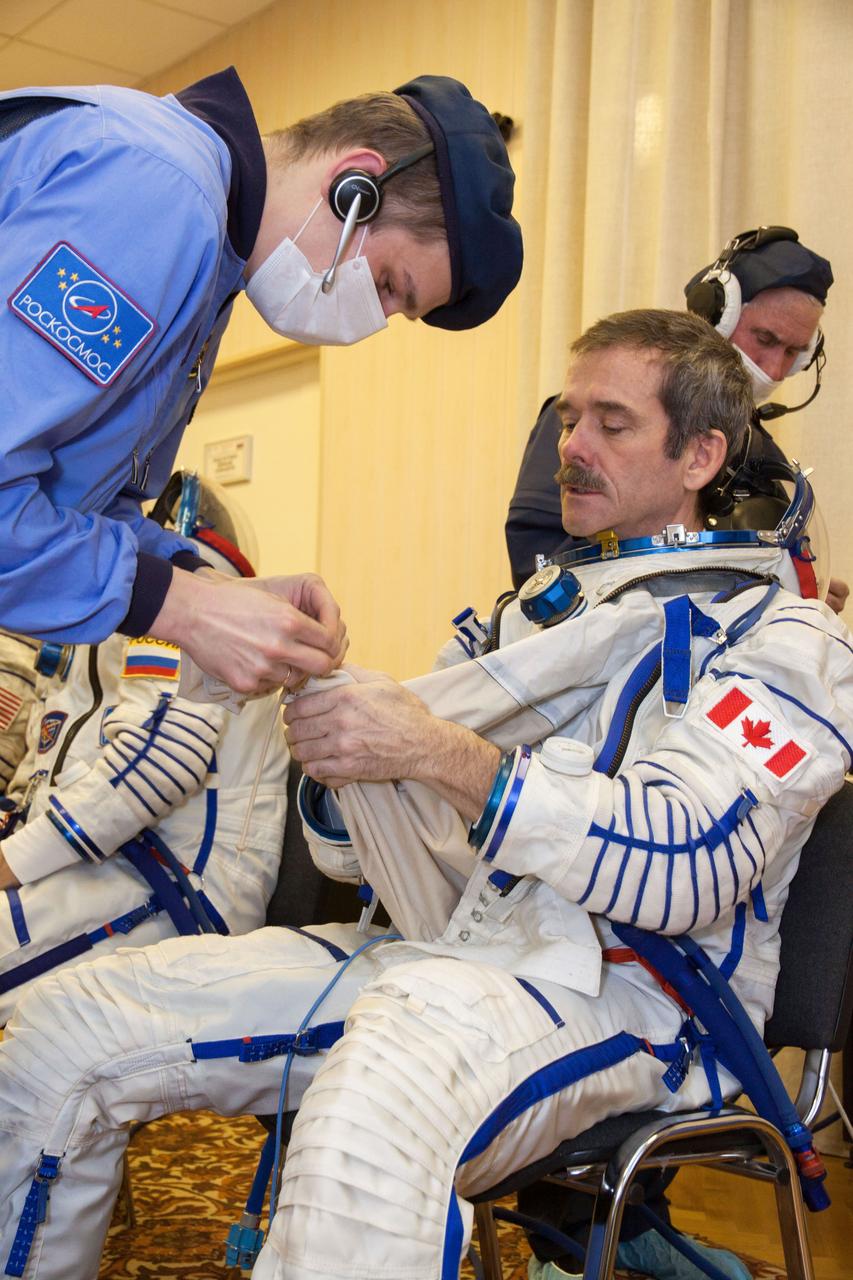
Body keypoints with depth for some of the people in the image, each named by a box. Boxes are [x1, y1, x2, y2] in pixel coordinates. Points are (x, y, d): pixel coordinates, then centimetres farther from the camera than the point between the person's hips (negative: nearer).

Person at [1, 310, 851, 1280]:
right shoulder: (536, 611, 22)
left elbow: (691, 863, -17)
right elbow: (361, 850, 21)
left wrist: (443, 754, -23)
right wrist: (339, 762, -3)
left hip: (617, 984, -7)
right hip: (437, 947, 7)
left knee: (369, 1120, -42)